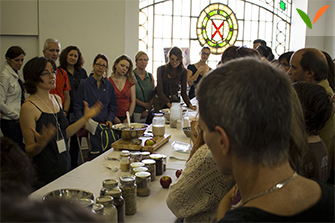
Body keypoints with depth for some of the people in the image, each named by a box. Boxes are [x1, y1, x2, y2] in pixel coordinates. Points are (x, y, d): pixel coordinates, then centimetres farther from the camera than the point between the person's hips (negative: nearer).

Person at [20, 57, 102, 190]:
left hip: (65, 167, 7)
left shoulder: (57, 99, 9)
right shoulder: (29, 107, -15)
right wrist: (40, 144, -33)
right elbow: (29, 151, -12)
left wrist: (86, 118, 11)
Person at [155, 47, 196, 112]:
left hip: (174, 101, 2)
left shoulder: (183, 72, -1)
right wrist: (168, 103, -29)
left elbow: (183, 92, 1)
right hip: (161, 101, -1)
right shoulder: (161, 69, -8)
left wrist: (189, 104, -17)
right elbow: (159, 90, -14)